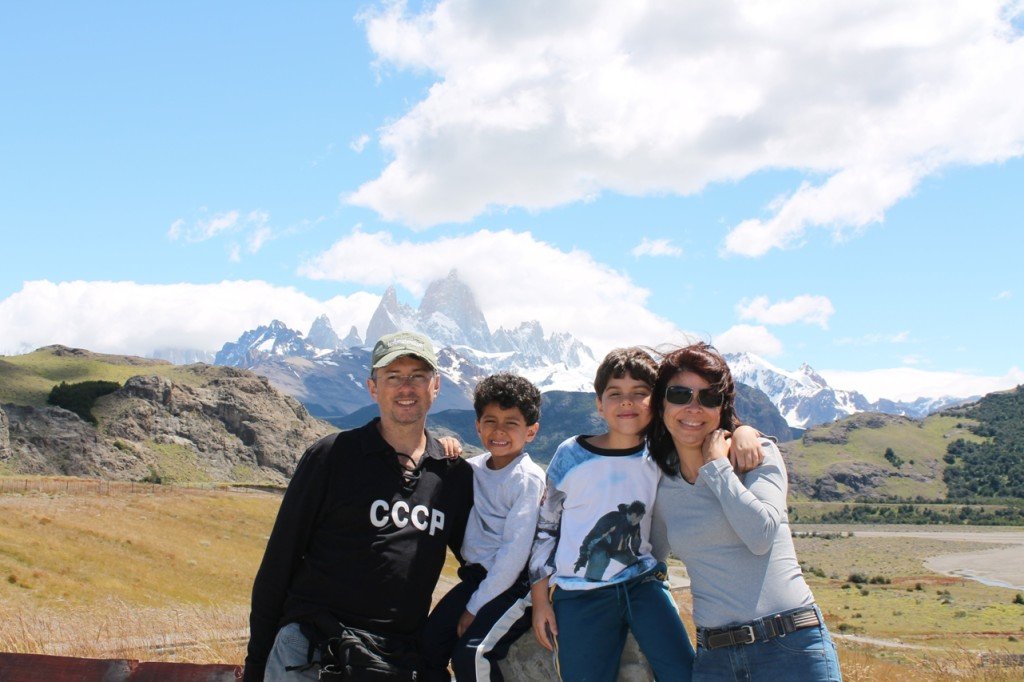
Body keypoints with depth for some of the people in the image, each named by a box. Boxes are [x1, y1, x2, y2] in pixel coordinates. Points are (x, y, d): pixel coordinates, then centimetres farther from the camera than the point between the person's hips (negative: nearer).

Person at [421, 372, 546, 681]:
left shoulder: (529, 479, -11)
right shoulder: (473, 469, 8)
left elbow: (515, 552, -15)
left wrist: (475, 607, -13)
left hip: (513, 584, -6)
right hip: (476, 576, 6)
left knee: (470, 653, -22)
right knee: (427, 646, -6)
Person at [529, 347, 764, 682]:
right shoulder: (572, 456, -3)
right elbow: (545, 528, 4)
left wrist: (744, 432, -16)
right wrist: (540, 600, 3)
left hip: (643, 583, 1)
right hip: (580, 598, -1)